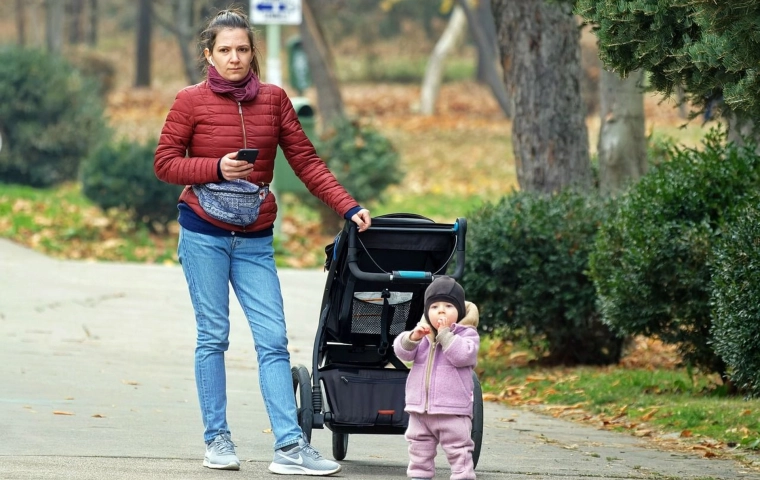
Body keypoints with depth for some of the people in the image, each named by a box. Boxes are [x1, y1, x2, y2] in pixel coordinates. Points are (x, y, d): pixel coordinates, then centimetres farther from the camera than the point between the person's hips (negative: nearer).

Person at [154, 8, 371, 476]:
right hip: (204, 234, -3)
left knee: (273, 340, -5)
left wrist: (348, 207, -4)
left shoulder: (273, 99, 5)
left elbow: (306, 160, 5)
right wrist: (216, 168, -17)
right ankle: (217, 440, 10)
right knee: (213, 336, 1)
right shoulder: (191, 101, -3)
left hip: (255, 239, 3)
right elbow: (165, 163, -2)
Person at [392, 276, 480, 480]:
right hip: (420, 409, 5)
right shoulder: (422, 332, 11)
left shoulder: (467, 334, -4)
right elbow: (401, 351, 1)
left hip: (452, 411, -5)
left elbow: (462, 355, -20)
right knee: (419, 451, 12)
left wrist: (444, 334, -19)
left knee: (459, 451, -4)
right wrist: (413, 337, -18)